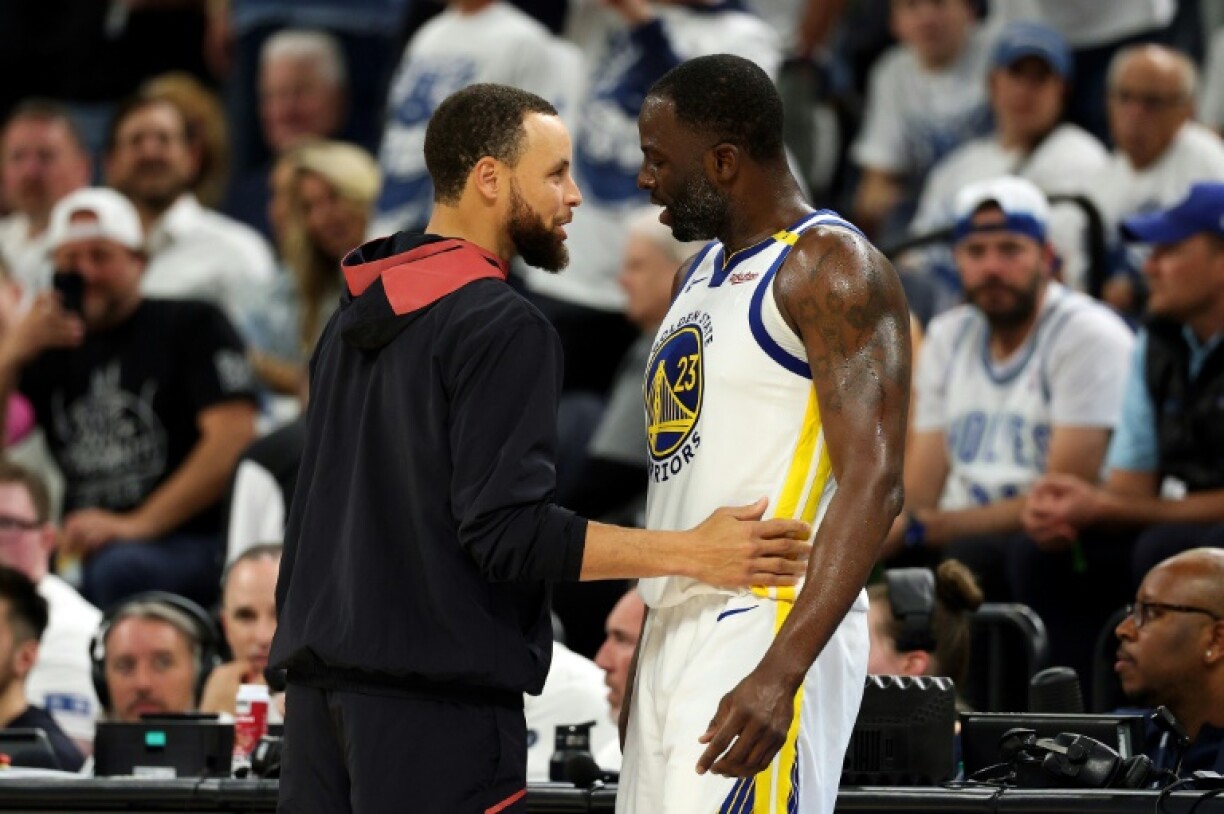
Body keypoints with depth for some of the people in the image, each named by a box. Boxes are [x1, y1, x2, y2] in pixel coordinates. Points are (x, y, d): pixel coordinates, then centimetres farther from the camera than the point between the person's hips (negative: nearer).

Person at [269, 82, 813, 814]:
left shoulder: (357, 318, 16)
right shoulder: (503, 328, -12)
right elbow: (508, 531, -19)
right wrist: (693, 554, -19)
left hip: (325, 683, 9)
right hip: (437, 695, -9)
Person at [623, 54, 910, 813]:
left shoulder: (832, 268, -11)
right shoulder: (700, 273, 18)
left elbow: (873, 485, -20)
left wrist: (781, 674, -29)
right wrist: (646, 663, 22)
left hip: (769, 635, -9)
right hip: (678, 632, 9)